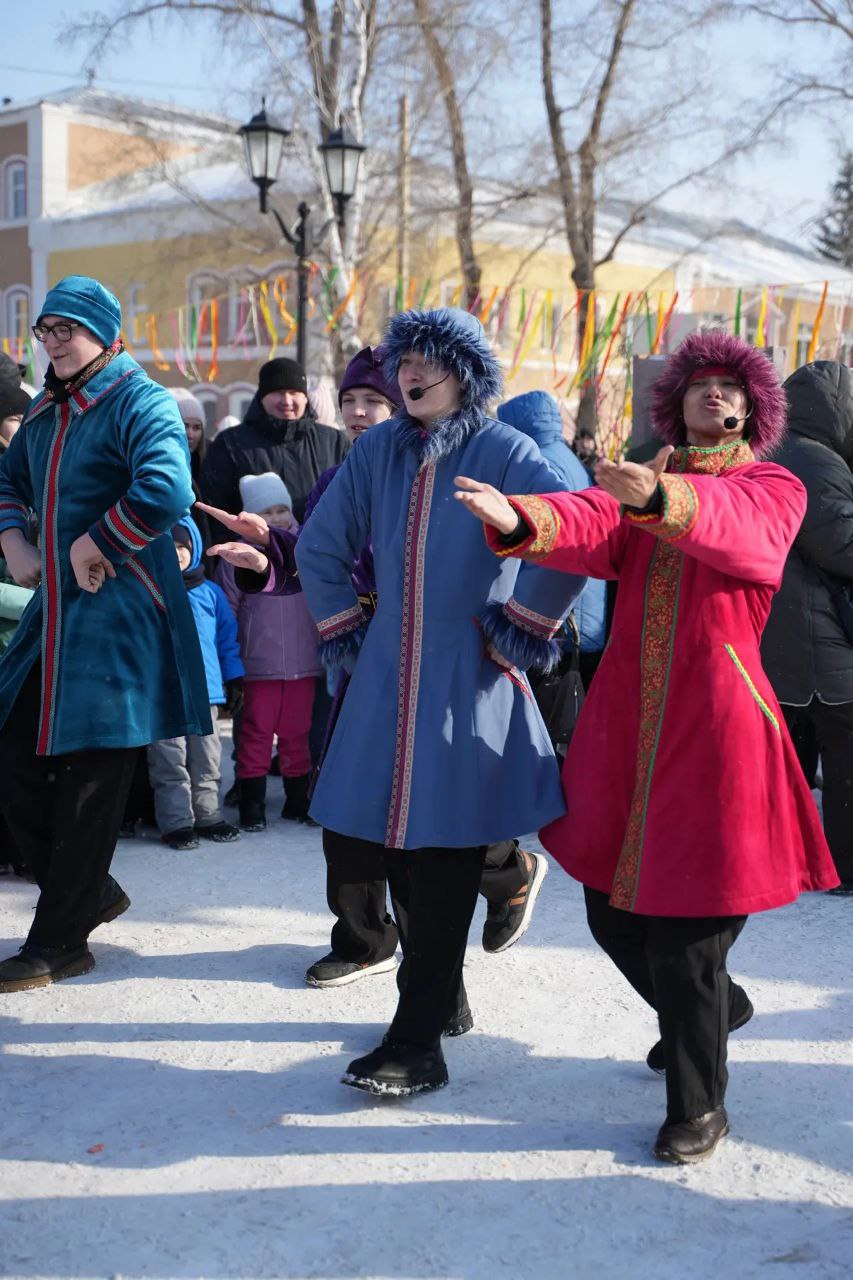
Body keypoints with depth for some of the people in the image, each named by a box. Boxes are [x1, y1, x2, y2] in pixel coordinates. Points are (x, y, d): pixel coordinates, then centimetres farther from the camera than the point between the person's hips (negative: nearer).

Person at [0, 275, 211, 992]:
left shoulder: (140, 403, -11)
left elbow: (167, 491, -30)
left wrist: (92, 545, -20)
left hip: (118, 617, -9)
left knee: (90, 783, -1)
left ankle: (60, 943, 10)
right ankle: (90, 892, 27)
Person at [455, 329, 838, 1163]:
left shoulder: (774, 489, 3)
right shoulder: (636, 480, 13)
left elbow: (734, 524, -22)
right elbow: (591, 527, -11)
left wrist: (659, 497, -44)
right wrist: (520, 521, -33)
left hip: (715, 721, -4)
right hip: (626, 719, 5)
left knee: (685, 924, -3)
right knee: (613, 908, 14)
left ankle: (699, 1105, 19)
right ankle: (717, 1006, 44)